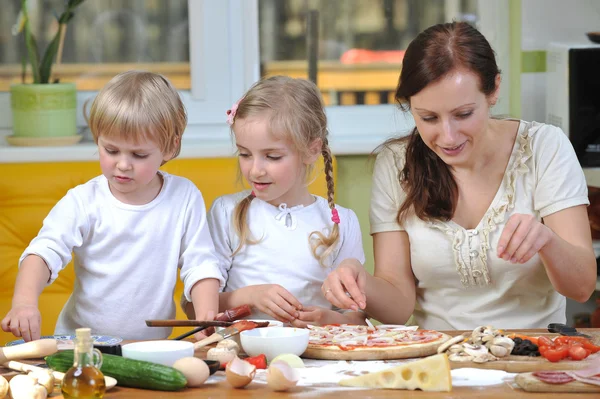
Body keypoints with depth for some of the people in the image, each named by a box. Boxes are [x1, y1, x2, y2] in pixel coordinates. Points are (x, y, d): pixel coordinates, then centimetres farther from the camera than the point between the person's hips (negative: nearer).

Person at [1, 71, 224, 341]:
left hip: (152, 347, 1)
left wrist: (206, 319, -14)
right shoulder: (83, 202, -3)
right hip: (81, 344, -1)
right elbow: (45, 251, -14)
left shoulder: (184, 198, 2)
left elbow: (200, 265, 3)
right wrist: (24, 302, -32)